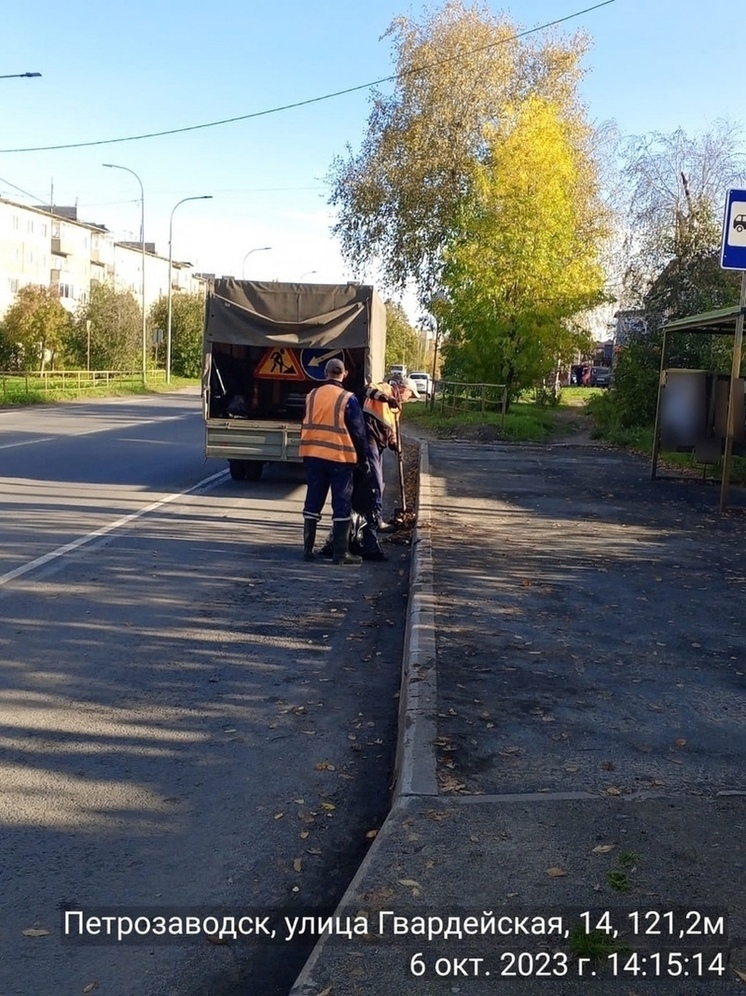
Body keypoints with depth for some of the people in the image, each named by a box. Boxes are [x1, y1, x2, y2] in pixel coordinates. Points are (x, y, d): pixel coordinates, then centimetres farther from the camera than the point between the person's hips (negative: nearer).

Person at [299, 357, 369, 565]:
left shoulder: (311, 396, 6)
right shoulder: (348, 399, -8)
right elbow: (358, 432, -5)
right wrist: (363, 459, 3)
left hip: (313, 456, 5)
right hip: (339, 457, -4)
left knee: (313, 502, 12)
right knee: (342, 505, 2)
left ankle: (308, 549, 15)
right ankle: (340, 553, 3)